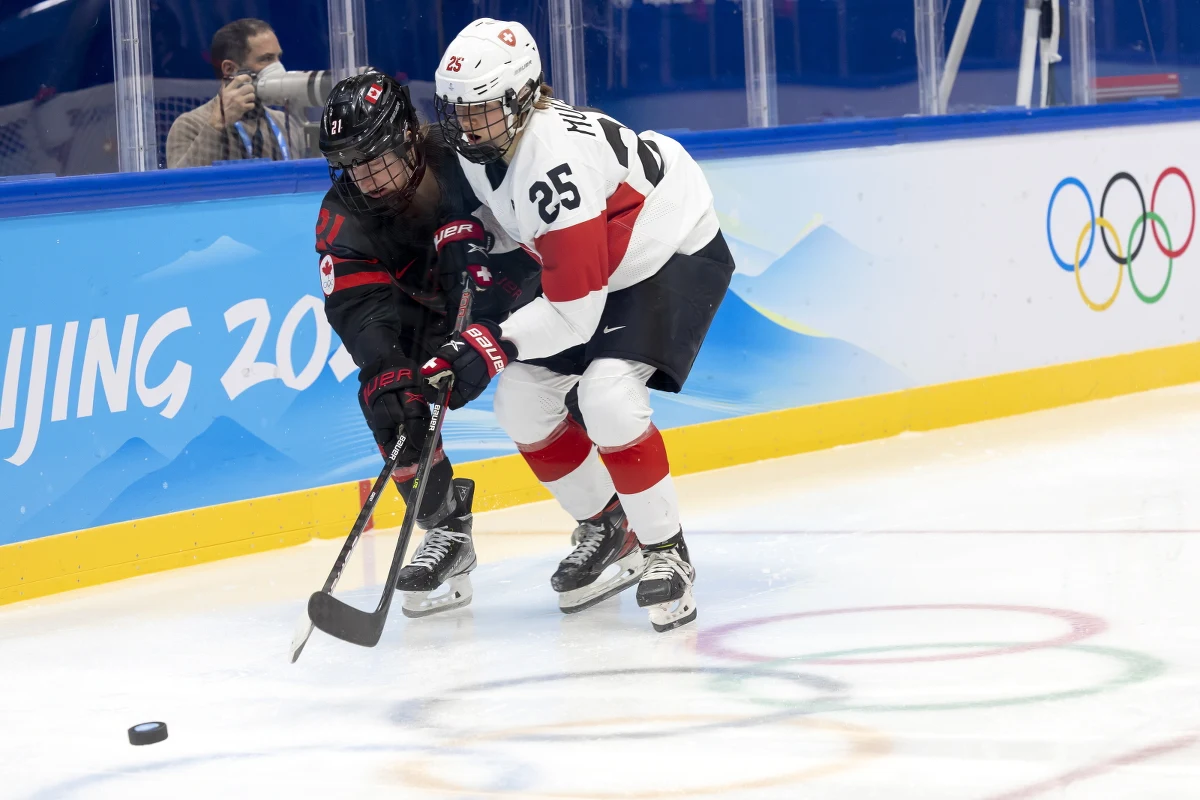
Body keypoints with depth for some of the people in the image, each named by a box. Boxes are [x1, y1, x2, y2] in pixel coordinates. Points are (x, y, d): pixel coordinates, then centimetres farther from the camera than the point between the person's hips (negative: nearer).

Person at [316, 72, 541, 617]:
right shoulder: (345, 217, -22)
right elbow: (359, 306, -31)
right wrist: (387, 372, -52)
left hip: (538, 283, -3)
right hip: (437, 306, 3)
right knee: (387, 397, -17)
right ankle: (446, 527, -3)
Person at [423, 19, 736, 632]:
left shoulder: (555, 162, -36)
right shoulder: (479, 145, -10)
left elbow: (575, 311, -35)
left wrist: (493, 346, -35)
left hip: (676, 258, -10)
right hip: (595, 265, 10)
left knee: (607, 397, -28)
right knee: (521, 401, 2)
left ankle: (666, 552, -13)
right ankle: (604, 527, 22)